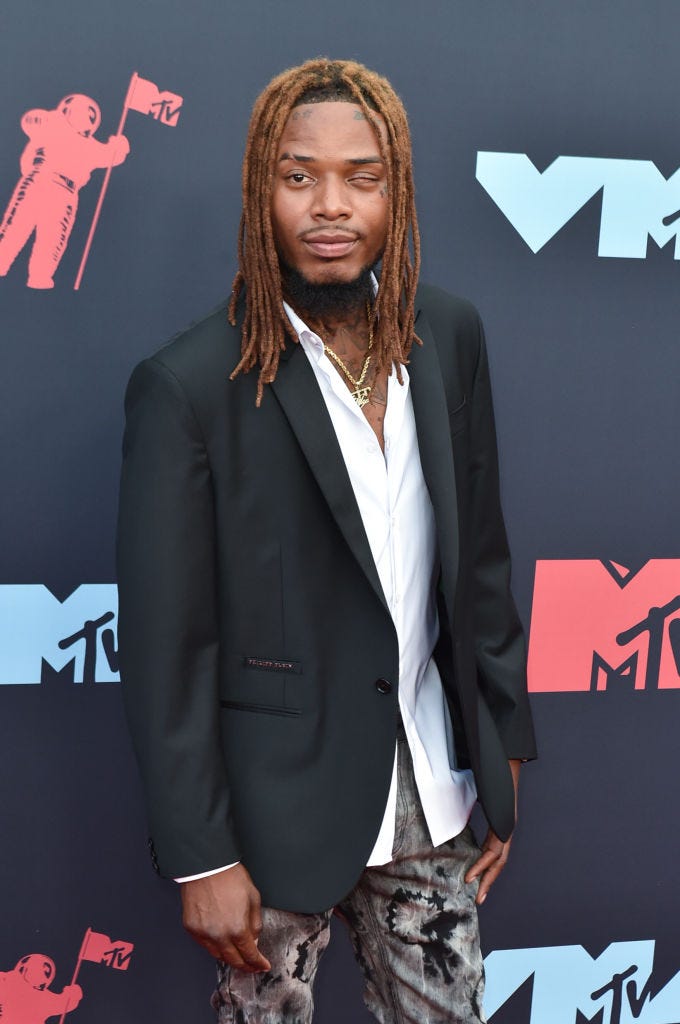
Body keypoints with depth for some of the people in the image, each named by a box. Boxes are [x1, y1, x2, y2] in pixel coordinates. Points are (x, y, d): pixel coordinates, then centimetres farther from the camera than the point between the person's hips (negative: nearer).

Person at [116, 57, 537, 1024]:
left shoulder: (449, 337, -1)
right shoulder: (190, 386, -16)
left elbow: (481, 556, 8)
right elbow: (164, 648, -13)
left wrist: (504, 749, 10)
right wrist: (200, 859, -11)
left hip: (432, 791, 5)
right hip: (282, 811, -4)